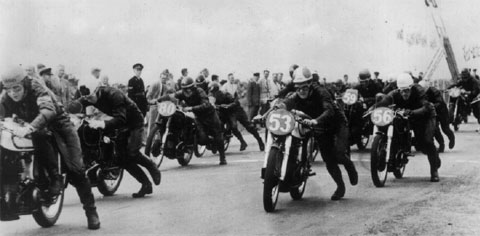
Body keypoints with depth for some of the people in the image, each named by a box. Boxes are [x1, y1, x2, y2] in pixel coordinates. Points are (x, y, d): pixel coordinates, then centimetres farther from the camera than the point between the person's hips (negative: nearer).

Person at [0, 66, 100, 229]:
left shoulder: (36, 89, -27)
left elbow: (48, 110, -44)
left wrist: (28, 128, -58)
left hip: (58, 125, -3)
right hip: (37, 131, 4)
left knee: (75, 169, -14)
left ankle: (91, 210, -3)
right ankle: (55, 177, -16)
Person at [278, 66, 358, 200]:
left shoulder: (321, 93, -25)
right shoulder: (296, 97, -12)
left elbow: (329, 111, -41)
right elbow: (285, 104, -31)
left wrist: (315, 121, -59)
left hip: (337, 124, -5)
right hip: (321, 129, 5)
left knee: (338, 153, -22)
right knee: (328, 160, 1)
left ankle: (350, 167, 11)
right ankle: (340, 186, 19)